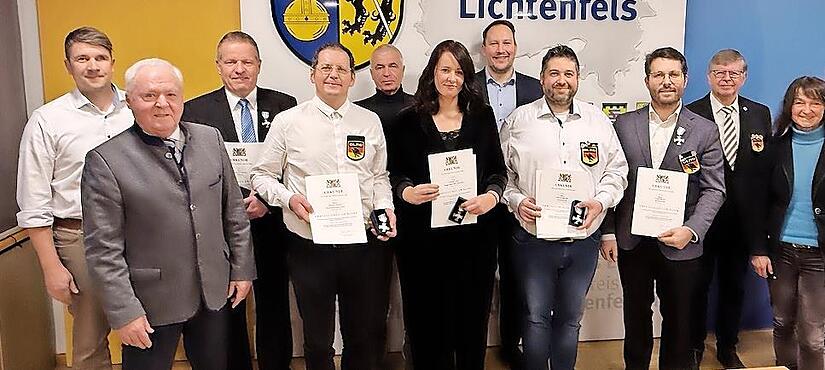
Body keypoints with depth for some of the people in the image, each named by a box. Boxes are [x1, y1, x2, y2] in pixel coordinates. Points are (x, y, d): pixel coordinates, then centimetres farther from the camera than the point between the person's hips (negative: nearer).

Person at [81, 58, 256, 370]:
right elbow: (103, 248, -12)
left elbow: (234, 212, 7)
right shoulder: (105, 159, -12)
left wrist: (242, 269, 7)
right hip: (151, 304, -4)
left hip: (214, 294, 4)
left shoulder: (210, 139, 2)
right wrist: (124, 312, -13)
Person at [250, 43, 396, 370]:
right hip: (310, 246, -1)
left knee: (364, 337, 15)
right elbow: (262, 175, 4)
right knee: (317, 342, 14)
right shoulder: (287, 121, -1)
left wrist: (384, 207, -4)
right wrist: (288, 198, -13)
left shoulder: (370, 122, 7)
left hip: (362, 244, 2)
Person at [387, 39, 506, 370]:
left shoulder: (483, 116, 8)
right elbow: (394, 174, 4)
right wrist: (407, 192, -17)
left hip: (473, 232, 1)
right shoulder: (409, 121, 4)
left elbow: (498, 169, 9)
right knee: (427, 313, 4)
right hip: (422, 234, -1)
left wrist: (491, 196, -11)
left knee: (472, 312, 9)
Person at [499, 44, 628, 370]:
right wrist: (516, 201, -12)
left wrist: (601, 200, -8)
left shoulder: (599, 121, 5)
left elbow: (617, 169, 8)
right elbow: (501, 171, 3)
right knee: (536, 317, 7)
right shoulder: (518, 121, -1)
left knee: (570, 318, 16)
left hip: (583, 240, 2)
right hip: (534, 241, -2)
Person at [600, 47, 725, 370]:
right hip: (631, 242, 1)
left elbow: (714, 189, -3)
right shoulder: (624, 125, 2)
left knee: (679, 322, 11)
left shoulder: (705, 131, -1)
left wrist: (691, 231, -17)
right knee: (636, 316, 16)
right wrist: (607, 232, -1)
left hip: (681, 244, -1)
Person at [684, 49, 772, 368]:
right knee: (697, 285, 11)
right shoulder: (690, 115, -9)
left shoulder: (760, 114, 4)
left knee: (734, 286, 17)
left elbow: (766, 168, 4)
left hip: (742, 219, 4)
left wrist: (761, 217, -2)